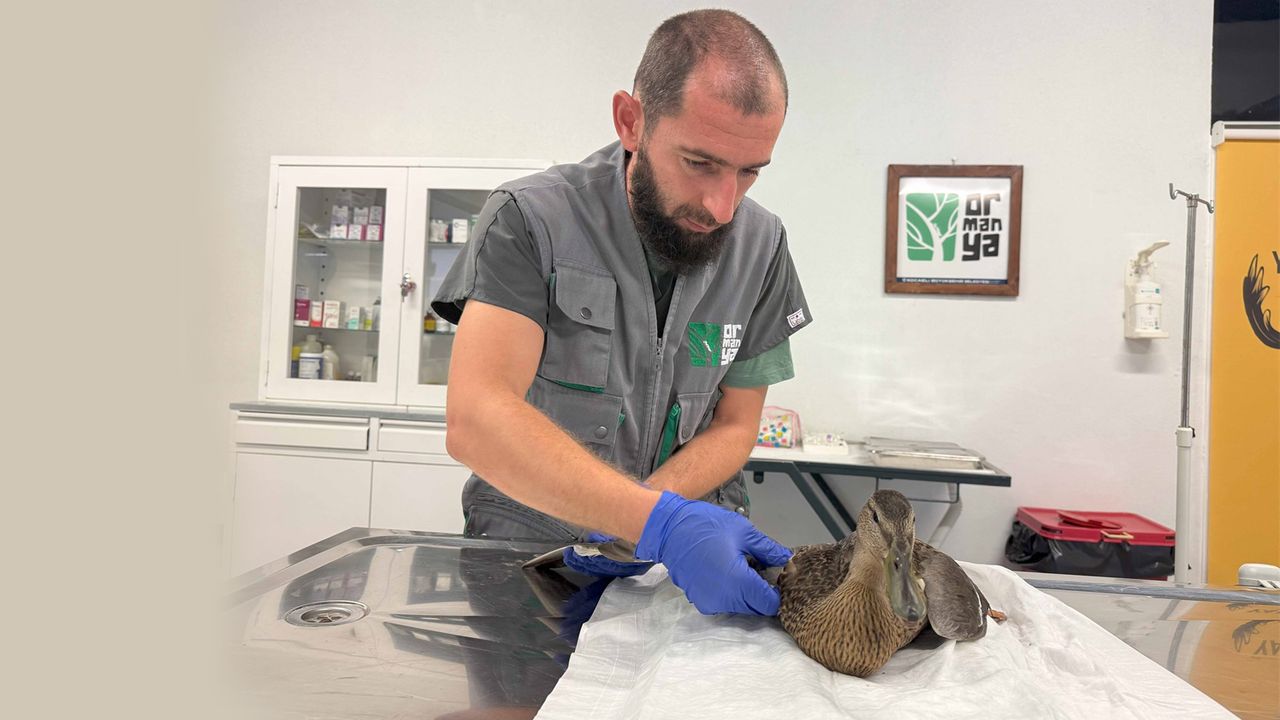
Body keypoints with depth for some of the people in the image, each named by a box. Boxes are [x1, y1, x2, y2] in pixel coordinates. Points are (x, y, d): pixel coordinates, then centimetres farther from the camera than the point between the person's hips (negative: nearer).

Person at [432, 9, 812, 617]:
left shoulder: (761, 246, -3)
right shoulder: (530, 220, -15)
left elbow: (733, 427, 1)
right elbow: (475, 420, -26)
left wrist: (635, 514, -16)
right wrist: (658, 521, -35)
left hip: (692, 540, 2)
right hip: (533, 537, -1)